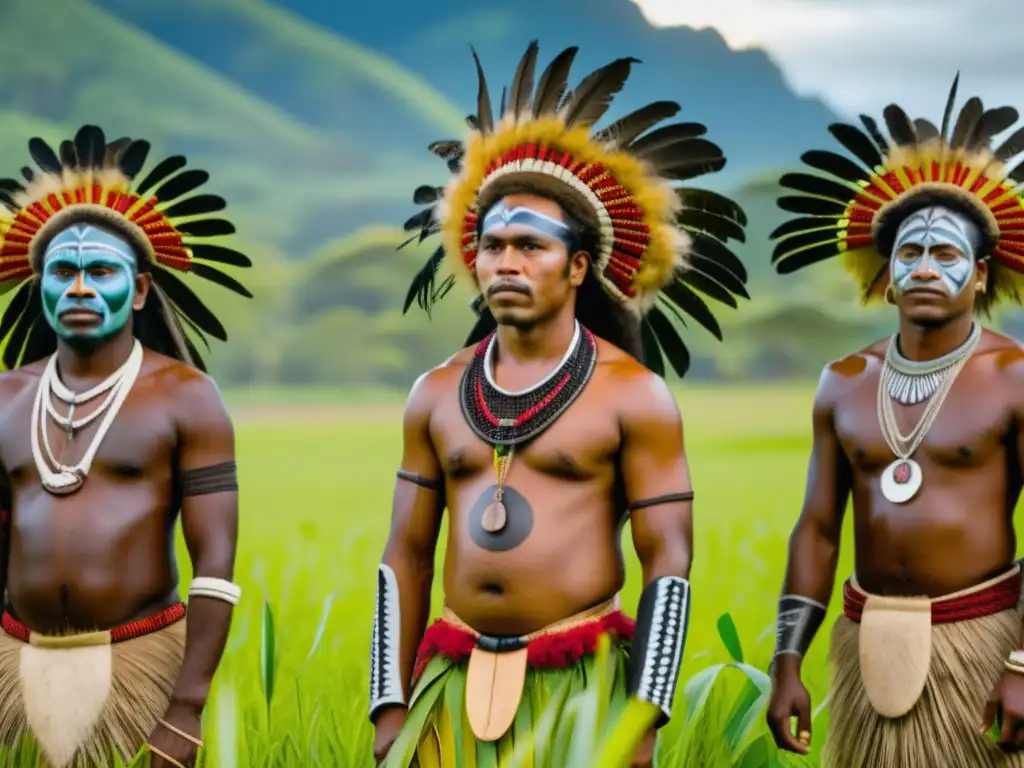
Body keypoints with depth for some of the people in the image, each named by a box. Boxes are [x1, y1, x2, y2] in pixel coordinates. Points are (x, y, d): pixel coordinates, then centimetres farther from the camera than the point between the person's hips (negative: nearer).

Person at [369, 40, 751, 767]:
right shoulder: (436, 394, 8)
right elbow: (406, 555, 10)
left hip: (582, 682, -3)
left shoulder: (633, 393, -4)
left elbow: (670, 562, -5)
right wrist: (391, 705, 4)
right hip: (455, 682, 4)